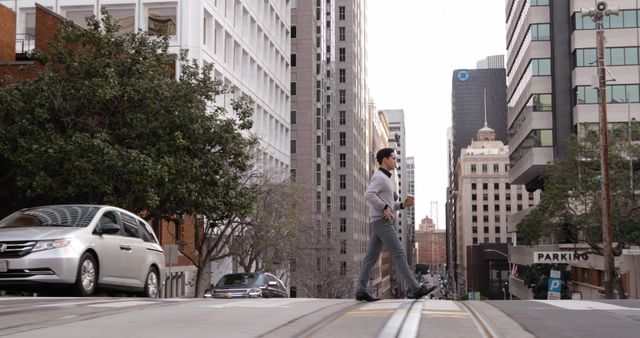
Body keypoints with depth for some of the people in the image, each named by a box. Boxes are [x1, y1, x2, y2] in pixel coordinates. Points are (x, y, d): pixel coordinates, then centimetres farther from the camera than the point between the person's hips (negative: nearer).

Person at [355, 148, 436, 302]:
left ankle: (360, 291, -3)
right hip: (382, 223, -10)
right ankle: (416, 288, -10)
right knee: (398, 254, -10)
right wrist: (385, 208, -21)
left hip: (381, 223, 10)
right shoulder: (379, 177, -9)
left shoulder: (384, 180, 24)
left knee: (371, 257, 2)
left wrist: (403, 205, 11)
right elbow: (368, 195, -27)